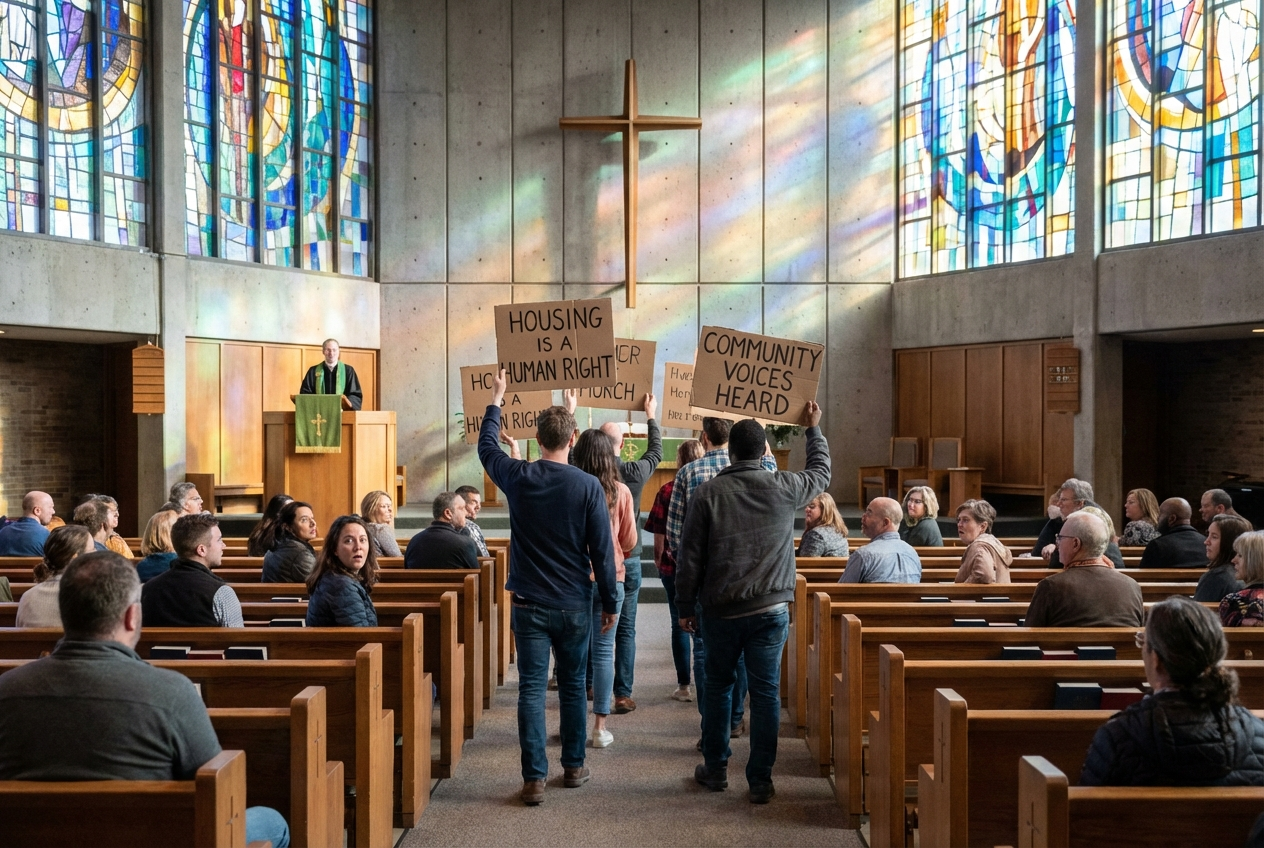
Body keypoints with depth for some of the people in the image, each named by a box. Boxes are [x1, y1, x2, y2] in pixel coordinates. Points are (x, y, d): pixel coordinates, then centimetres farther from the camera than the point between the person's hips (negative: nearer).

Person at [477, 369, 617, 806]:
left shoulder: (517, 478, -5)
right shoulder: (588, 486, -10)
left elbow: (486, 447, 17)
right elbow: (602, 551, -7)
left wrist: (496, 399, 29)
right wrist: (610, 602, 4)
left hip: (529, 605, 0)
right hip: (574, 605, 0)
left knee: (531, 689, 1)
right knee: (573, 687, 15)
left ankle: (534, 778, 0)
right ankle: (573, 766, 24)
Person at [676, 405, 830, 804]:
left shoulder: (707, 493, -5)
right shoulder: (783, 487, -2)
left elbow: (689, 557, -4)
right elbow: (821, 473, 20)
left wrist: (687, 607, 7)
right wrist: (813, 430, 35)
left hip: (720, 610, 0)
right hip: (771, 608, 0)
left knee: (718, 686, 16)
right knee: (766, 692, 4)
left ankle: (715, 770, 25)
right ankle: (760, 780, 7)